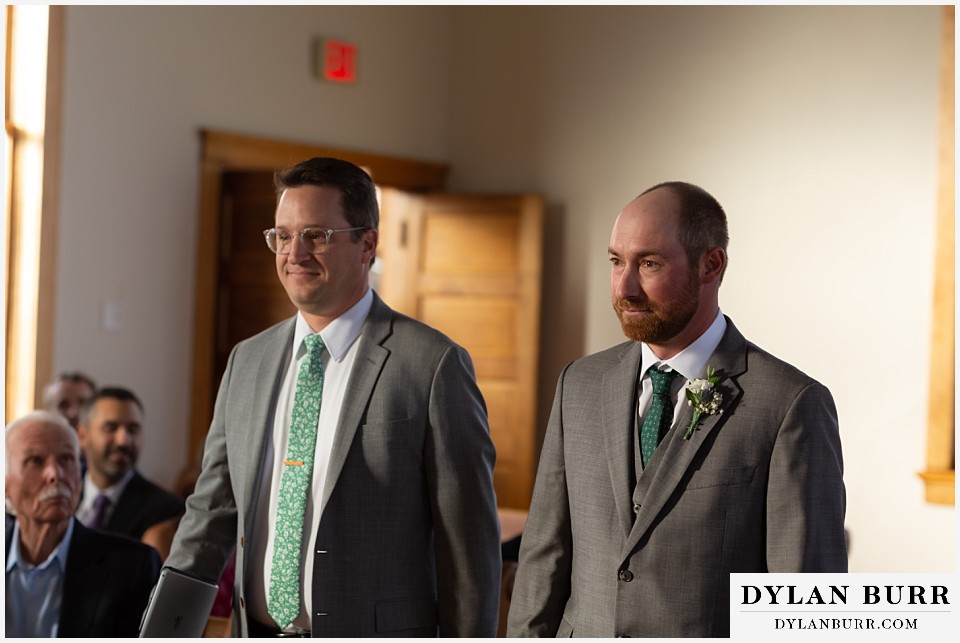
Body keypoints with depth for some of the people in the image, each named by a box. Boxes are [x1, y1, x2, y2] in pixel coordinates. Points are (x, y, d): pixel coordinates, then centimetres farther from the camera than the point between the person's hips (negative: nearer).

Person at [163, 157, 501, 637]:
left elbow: (468, 544, -9)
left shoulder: (433, 365, -9)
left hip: (371, 637, -5)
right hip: (258, 635, 5)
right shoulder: (246, 362, 9)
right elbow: (212, 510, 9)